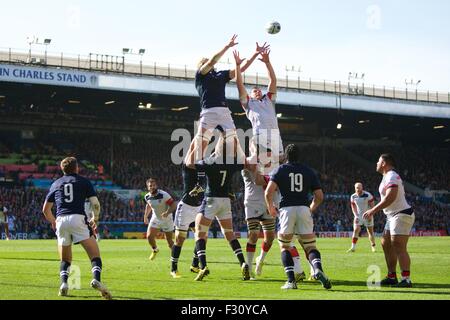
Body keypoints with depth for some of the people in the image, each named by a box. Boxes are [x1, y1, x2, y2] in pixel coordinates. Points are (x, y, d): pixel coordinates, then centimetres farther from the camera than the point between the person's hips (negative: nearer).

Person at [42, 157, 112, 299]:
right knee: (95, 254, -3)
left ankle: (64, 283, -6)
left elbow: (45, 209, 24)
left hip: (61, 220, 3)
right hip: (78, 218, -3)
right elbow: (95, 204, 4)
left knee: (65, 259, 17)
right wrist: (95, 219, 22)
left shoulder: (56, 184, 22)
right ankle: (96, 279, -27)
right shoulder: (84, 181, 13)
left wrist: (53, 222, 41)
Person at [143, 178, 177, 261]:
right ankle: (155, 250, 19)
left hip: (167, 219, -4)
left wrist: (167, 213, -39)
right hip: (155, 219, 4)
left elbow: (173, 205, -23)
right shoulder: (147, 197, -8)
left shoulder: (163, 195, -25)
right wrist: (145, 216, 16)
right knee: (149, 236, -11)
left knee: (169, 241, -1)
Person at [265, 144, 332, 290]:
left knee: (284, 246, 13)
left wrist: (271, 208, 10)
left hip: (287, 209, -1)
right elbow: (319, 196, 11)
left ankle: (291, 280, -1)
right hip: (304, 209, 1)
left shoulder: (280, 170, 7)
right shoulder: (309, 171, 14)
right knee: (310, 246, 6)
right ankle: (318, 269, -25)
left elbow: (268, 192, -6)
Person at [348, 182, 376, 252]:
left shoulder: (367, 195, -15)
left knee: (370, 231, 2)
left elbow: (372, 206, -9)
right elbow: (353, 207, 7)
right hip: (359, 215, 3)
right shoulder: (353, 197, -2)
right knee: (356, 230, -10)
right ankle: (353, 247, -10)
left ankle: (373, 247, 14)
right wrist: (356, 216, -5)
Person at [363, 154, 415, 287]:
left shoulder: (391, 176, -15)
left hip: (401, 215, -11)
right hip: (393, 216, 11)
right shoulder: (388, 176, 18)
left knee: (398, 247, -14)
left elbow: (390, 197, -26)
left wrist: (373, 211, -26)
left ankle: (406, 280, -16)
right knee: (386, 244, 13)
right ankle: (392, 277, 18)